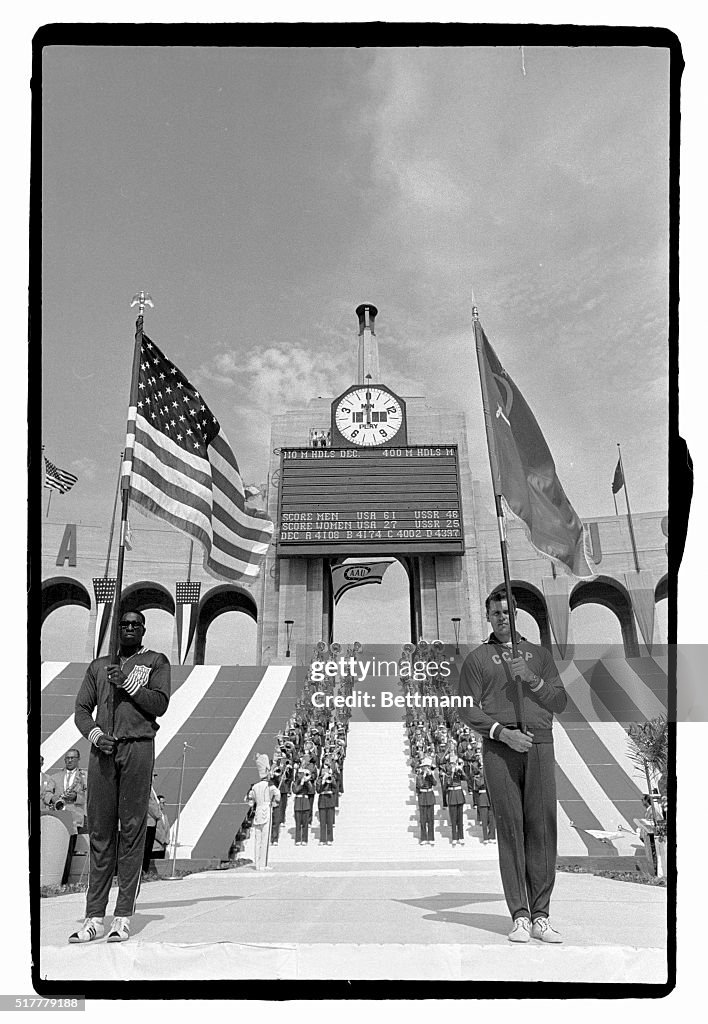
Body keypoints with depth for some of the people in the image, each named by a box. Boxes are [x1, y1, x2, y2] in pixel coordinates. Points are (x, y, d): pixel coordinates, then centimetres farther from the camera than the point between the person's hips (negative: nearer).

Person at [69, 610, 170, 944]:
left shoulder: (156, 662, 12)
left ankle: (124, 917, 0)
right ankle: (94, 918, 6)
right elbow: (81, 709, 14)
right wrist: (95, 735, -4)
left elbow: (160, 703, 0)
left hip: (137, 747, -3)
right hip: (102, 750, 3)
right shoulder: (99, 666, 21)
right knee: (100, 832, 2)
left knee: (132, 830, -4)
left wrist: (127, 682, -8)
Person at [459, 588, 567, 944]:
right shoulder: (477, 658, 10)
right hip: (498, 748, -2)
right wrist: (504, 733, -13)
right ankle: (519, 918, 4)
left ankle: (540, 917, 7)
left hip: (540, 746, 2)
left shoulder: (539, 654, 17)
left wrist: (531, 678, -8)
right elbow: (468, 710, 1)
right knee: (510, 830, -2)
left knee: (542, 829, -1)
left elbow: (560, 702, 9)